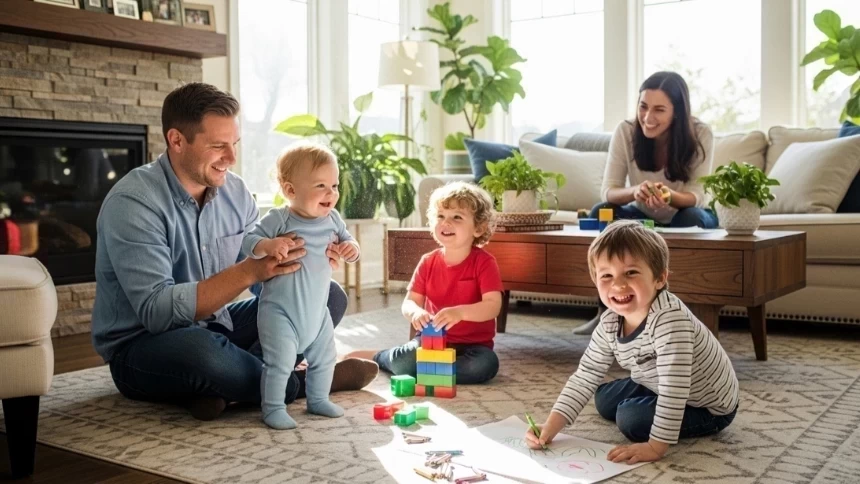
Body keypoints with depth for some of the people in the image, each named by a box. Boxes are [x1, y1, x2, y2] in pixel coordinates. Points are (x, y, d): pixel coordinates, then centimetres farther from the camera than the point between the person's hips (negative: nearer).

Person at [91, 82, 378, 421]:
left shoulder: (234, 190, 1)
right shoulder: (132, 202, -19)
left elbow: (263, 271, 5)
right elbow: (156, 311, -28)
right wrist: (248, 271, -34)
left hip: (216, 326, 7)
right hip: (142, 347, -7)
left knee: (328, 296, -3)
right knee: (201, 349, -41)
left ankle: (222, 388, -20)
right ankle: (300, 384, -10)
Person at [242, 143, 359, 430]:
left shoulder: (332, 219, 0)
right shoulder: (278, 219, -16)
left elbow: (346, 241, 10)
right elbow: (248, 242, -15)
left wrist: (351, 248, -13)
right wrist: (269, 246, -35)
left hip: (317, 311, 7)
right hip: (280, 310, -6)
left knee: (324, 358, 18)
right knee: (280, 361, -8)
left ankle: (318, 399, 37)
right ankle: (273, 409, 10)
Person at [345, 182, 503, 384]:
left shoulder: (484, 263, -10)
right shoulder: (428, 262, 2)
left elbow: (493, 306, -20)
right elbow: (409, 302, 0)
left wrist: (459, 312, -38)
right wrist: (415, 312, -25)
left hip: (472, 344, -1)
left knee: (486, 365, -35)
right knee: (403, 361, -30)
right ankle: (377, 357, 7)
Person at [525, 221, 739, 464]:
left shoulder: (669, 318, -37)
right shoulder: (610, 324, -13)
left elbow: (674, 388, -40)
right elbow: (584, 377, -8)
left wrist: (656, 446, -38)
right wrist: (550, 427, -17)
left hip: (708, 406, -8)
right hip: (661, 392, 8)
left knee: (632, 418, -21)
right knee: (605, 399, 14)